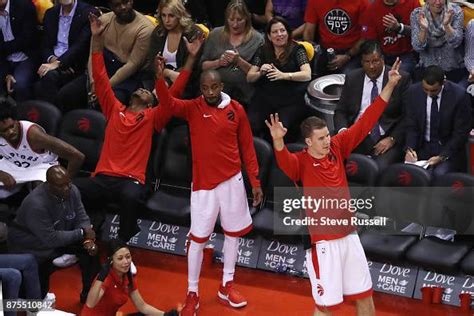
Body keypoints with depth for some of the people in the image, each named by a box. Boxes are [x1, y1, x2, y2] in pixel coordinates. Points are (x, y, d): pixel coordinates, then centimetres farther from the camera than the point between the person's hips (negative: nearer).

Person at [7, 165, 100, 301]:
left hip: (60, 237, 7)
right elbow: (51, 239, -33)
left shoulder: (72, 190, -14)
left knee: (91, 248, -11)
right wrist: (81, 233, -26)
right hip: (32, 248, -6)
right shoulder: (36, 204, -35)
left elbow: (82, 219, -5)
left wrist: (88, 239, -26)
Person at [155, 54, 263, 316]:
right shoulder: (192, 108, -5)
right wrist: (160, 77, -42)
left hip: (232, 180, 2)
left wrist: (255, 181, 4)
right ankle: (192, 294, 12)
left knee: (233, 232, 13)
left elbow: (247, 147, 4)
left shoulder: (236, 110, -1)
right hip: (203, 183, -2)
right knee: (198, 238, 1)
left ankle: (227, 286, 29)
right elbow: (168, 103, -24)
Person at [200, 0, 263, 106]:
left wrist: (239, 61, -17)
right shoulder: (215, 35, 7)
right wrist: (218, 62, -10)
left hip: (244, 98, -2)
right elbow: (203, 65, 9)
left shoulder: (257, 39, -1)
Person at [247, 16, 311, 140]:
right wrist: (260, 73, -11)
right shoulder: (263, 51, 14)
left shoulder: (297, 50, 3)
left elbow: (307, 75, -11)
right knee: (252, 126, -24)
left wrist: (284, 75, -26)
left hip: (292, 100, -3)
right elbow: (249, 77, 12)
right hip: (265, 97, 3)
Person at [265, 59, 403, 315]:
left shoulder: (337, 147, 2)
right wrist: (278, 141, -58)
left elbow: (365, 123, 3)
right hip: (323, 241, -6)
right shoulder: (301, 162, -13)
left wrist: (390, 85, -2)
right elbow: (285, 161, -36)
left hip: (348, 235, 6)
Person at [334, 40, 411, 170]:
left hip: (385, 139, -3)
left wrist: (392, 139, -11)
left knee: (380, 168, -33)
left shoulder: (401, 79, 3)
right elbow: (340, 111, 15)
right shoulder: (352, 79, 13)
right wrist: (343, 130, -6)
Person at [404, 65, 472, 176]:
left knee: (440, 174, -31)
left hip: (449, 148, -3)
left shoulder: (459, 96, -14)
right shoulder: (412, 93, -5)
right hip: (422, 147, 3)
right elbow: (411, 127, 2)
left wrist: (442, 157, -19)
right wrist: (409, 149, -16)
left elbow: (461, 133, -9)